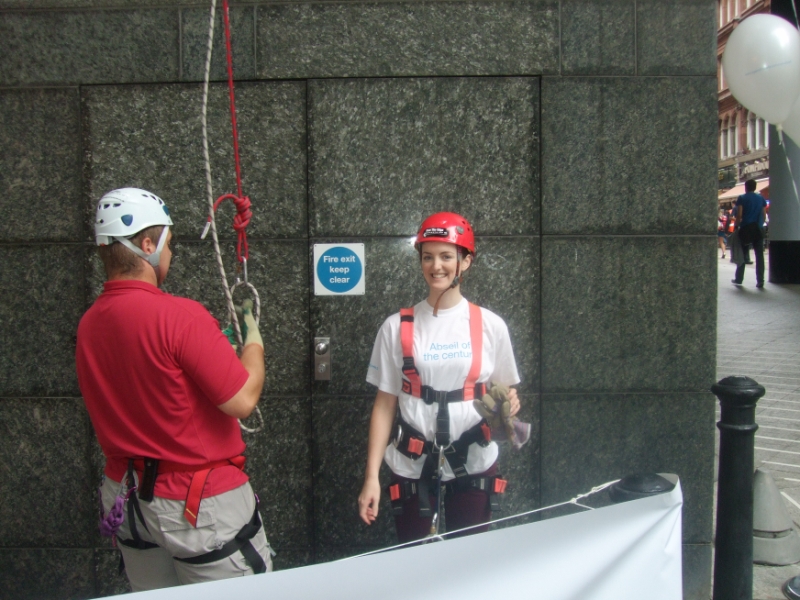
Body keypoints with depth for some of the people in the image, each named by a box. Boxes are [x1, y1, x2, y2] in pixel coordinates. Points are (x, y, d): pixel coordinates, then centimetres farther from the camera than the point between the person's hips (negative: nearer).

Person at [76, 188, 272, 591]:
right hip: (198, 502, -7)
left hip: (126, 497, 8)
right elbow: (242, 401, -23)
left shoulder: (87, 324, -1)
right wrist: (254, 344, -4)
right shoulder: (179, 315, -24)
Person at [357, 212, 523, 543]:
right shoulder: (397, 327, -3)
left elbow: (503, 392, 10)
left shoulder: (490, 325, -2)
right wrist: (371, 476, -4)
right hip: (413, 464, 0)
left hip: (474, 462, 1)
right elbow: (384, 405, 0)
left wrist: (507, 404, -13)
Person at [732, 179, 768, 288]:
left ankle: (739, 279, 10)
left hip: (745, 229, -2)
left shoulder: (742, 198, -2)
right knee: (759, 255, 2)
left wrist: (736, 227, 0)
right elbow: (764, 214, 7)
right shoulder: (761, 198, 8)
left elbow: (739, 215, -9)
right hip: (758, 230, 3)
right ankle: (760, 281, -1)